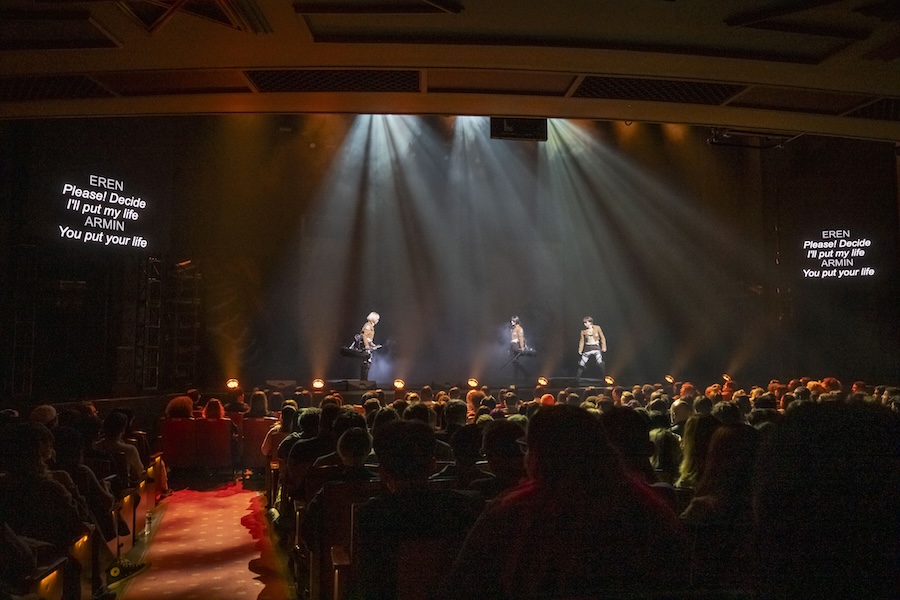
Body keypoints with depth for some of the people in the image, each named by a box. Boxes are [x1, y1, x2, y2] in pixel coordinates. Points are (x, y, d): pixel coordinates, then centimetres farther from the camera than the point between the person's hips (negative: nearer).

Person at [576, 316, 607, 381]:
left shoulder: (597, 328, -1)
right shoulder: (583, 331, 4)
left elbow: (602, 337, 3)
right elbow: (582, 341, 6)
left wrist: (604, 347, -3)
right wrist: (580, 350, -4)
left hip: (596, 347, -2)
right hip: (587, 348, 3)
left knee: (600, 363, -20)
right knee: (582, 363, 0)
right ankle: (577, 378, 11)